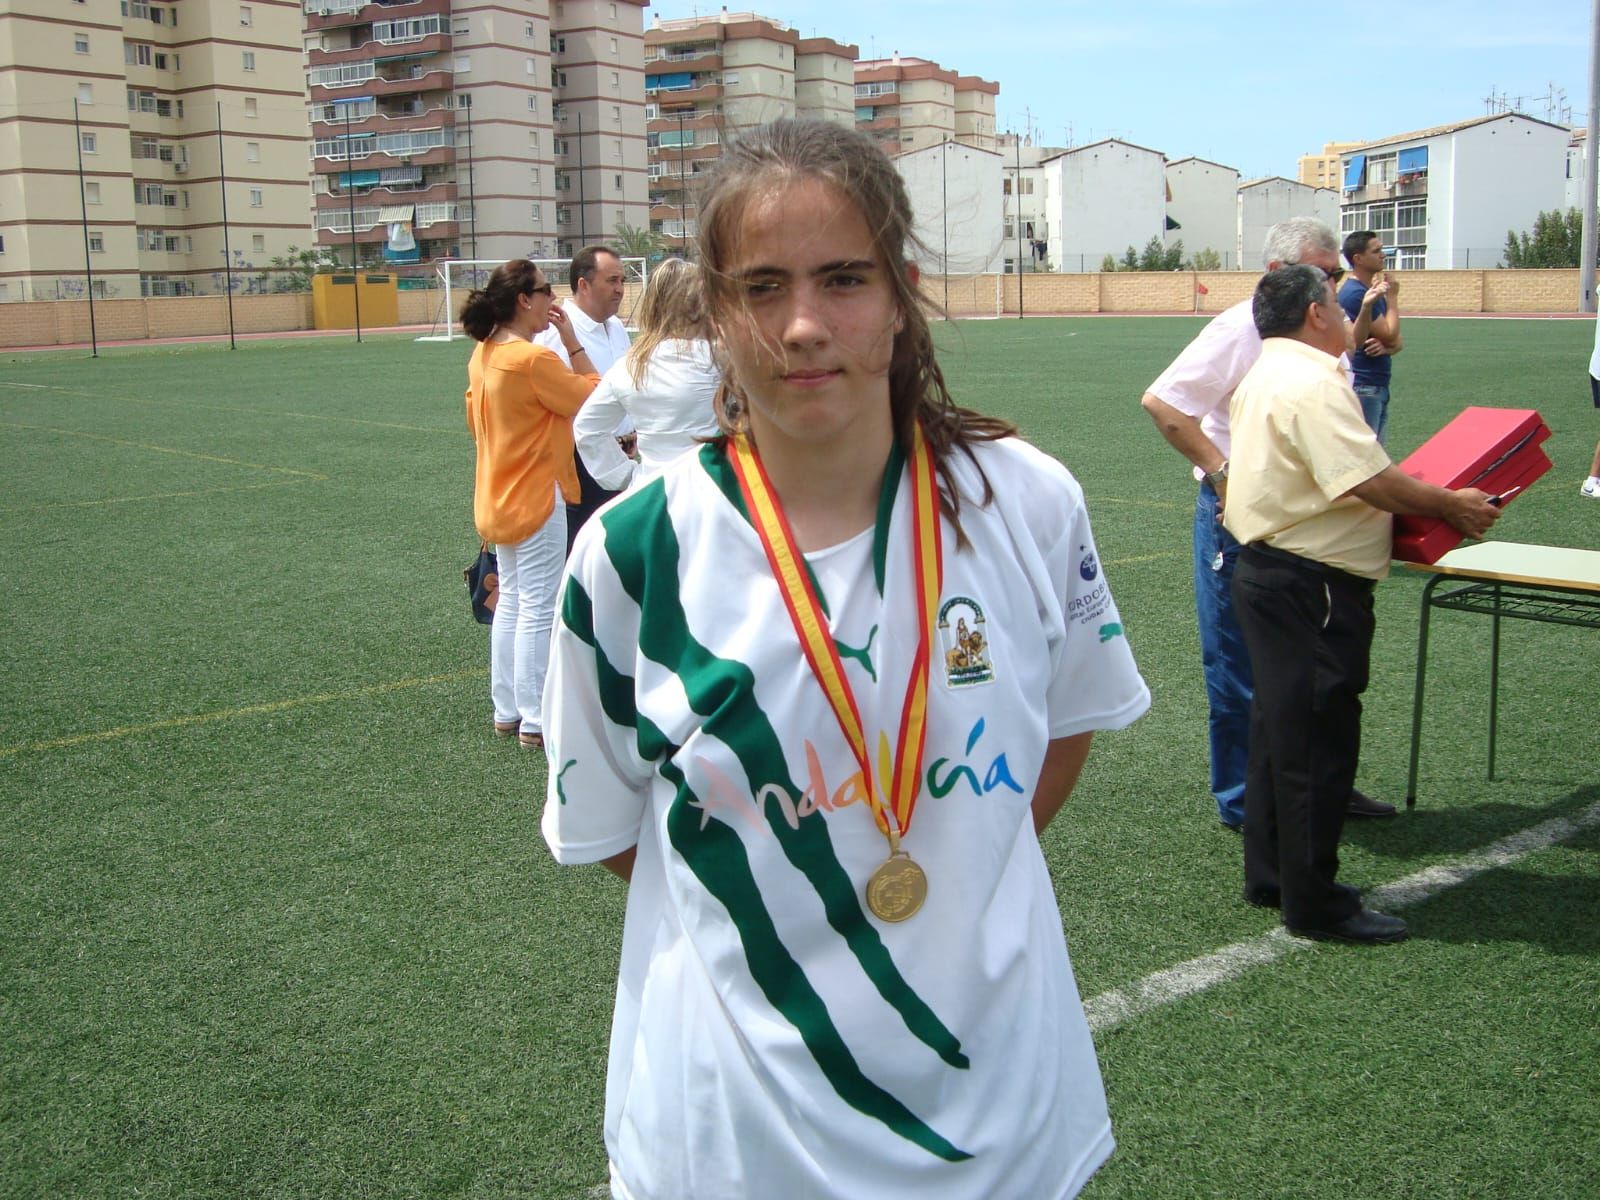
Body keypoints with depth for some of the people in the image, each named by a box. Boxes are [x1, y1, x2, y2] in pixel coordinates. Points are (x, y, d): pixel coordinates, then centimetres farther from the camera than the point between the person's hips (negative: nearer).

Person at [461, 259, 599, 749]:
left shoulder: (482, 355, 5)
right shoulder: (534, 359, -21)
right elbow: (592, 398, -12)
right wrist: (572, 341, -9)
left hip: (498, 498, 9)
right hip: (536, 498, -9)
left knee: (510, 602, 17)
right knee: (538, 610, -1)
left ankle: (506, 711, 24)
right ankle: (536, 722, 5)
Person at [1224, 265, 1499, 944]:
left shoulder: (1268, 375, 14)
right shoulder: (1313, 383, -20)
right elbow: (1368, 480, -27)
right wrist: (1451, 506, -15)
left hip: (1270, 574, 11)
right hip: (1311, 587, -11)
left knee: (1281, 729, 18)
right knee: (1319, 739, -3)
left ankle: (1271, 876, 28)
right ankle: (1313, 904, 6)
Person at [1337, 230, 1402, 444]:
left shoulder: (1375, 291, 15)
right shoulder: (1355, 293, -15)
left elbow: (1396, 342, 15)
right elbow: (1389, 334, -16)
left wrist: (1386, 347, -8)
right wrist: (1392, 297, -4)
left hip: (1379, 387, 10)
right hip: (1363, 388, -10)